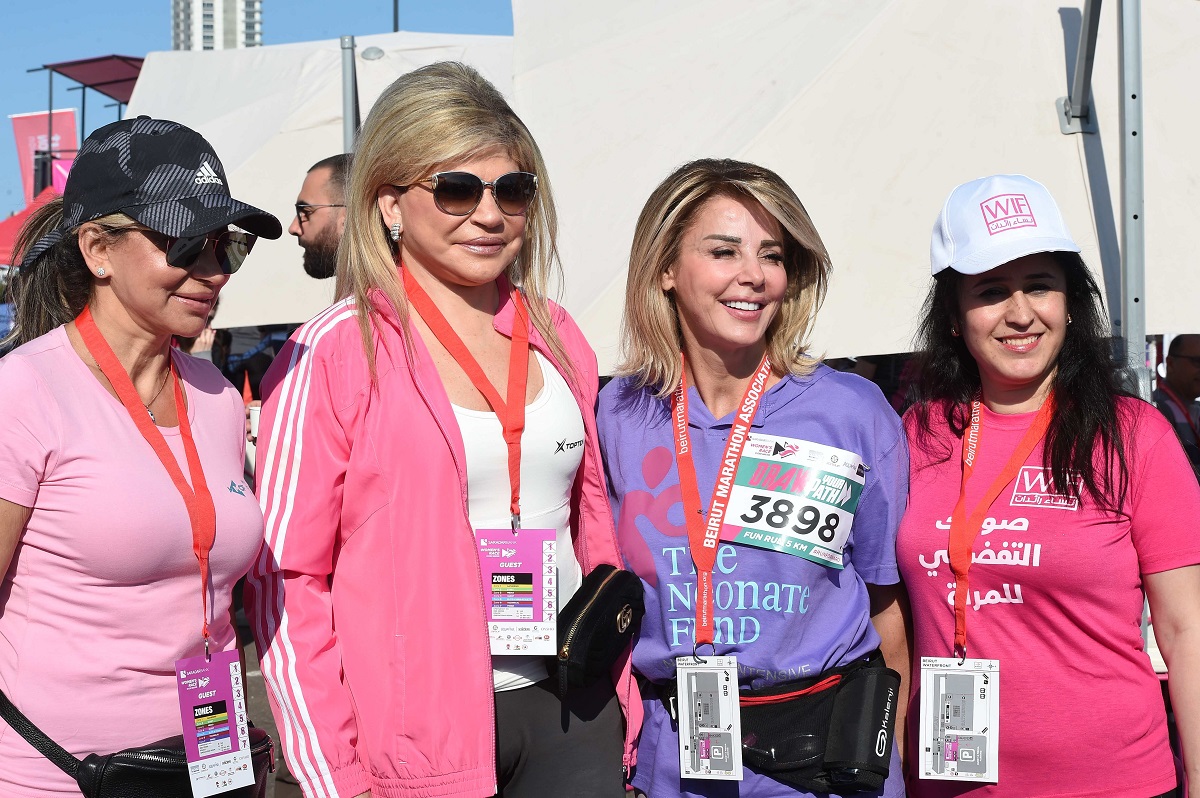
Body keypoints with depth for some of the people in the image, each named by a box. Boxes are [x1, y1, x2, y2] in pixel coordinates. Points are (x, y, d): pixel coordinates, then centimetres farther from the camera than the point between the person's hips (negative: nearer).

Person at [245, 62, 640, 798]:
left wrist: (619, 717, 10)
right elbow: (284, 577, -8)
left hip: (570, 711, 4)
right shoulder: (334, 352, -8)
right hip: (423, 729, -4)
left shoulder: (558, 340, 7)